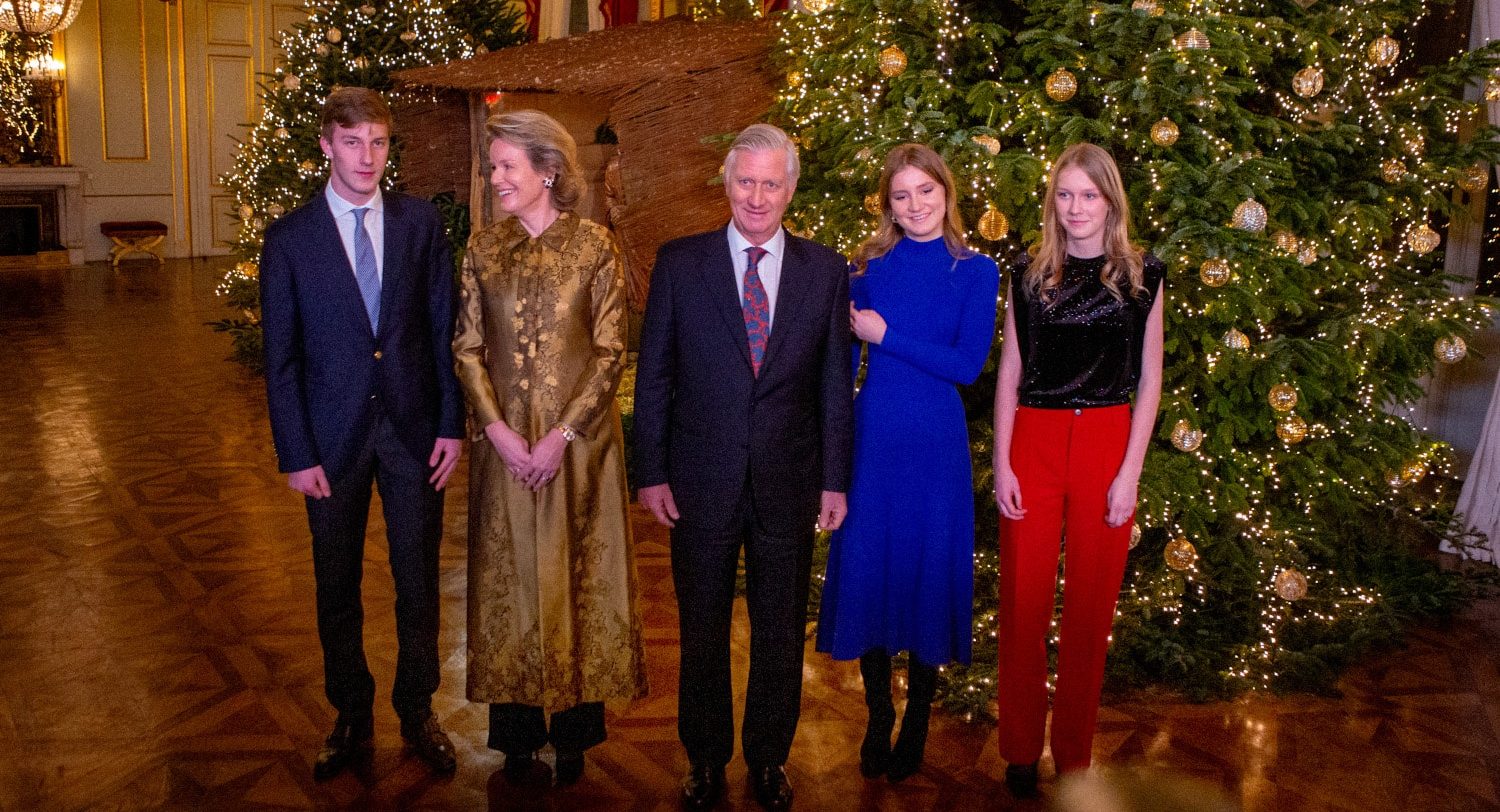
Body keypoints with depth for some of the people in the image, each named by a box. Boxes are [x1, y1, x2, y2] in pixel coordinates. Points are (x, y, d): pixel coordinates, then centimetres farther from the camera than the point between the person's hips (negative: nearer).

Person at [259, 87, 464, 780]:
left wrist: (451, 424, -4)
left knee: (418, 582, 10)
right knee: (337, 588, 12)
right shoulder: (288, 238, -3)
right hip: (333, 435, 0)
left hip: (413, 427, 1)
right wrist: (295, 454, -6)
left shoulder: (420, 222, 0)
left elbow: (444, 327, 1)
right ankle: (351, 718, 31)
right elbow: (280, 356, -2)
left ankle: (417, 711, 29)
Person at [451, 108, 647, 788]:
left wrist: (564, 434, -13)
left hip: (578, 440, -2)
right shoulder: (483, 248, 4)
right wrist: (497, 429, -10)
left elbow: (610, 351, -6)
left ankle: (573, 730, 21)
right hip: (505, 443, 3)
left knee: (576, 573, 6)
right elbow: (467, 348, 3)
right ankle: (518, 728, 22)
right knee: (509, 576, 8)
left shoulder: (593, 246, -5)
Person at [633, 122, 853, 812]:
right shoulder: (679, 262, -2)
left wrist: (834, 480, 1)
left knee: (781, 631, 13)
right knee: (702, 629, 13)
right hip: (702, 482, 0)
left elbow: (835, 384, 3)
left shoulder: (826, 270, 1)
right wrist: (651, 473, -4)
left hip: (789, 483, 1)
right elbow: (653, 376, 0)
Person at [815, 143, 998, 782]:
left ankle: (916, 724, 24)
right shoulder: (869, 266, 4)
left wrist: (886, 334, -13)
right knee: (868, 565, 6)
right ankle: (878, 719, 25)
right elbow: (840, 362, 6)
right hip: (872, 433, 2)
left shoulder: (976, 272, -1)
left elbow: (968, 365, -11)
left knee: (929, 569, 7)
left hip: (935, 441, -1)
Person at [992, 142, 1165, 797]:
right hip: (1034, 442, 1)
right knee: (1023, 598, 3)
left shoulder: (1142, 275, 4)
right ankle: (1020, 749, 19)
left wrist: (1130, 472, -5)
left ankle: (1074, 753, 21)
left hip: (1107, 443, 0)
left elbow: (1149, 379, 2)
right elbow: (1009, 375, 6)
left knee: (1091, 603, 6)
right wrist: (1001, 465, -2)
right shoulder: (1028, 274, 7)